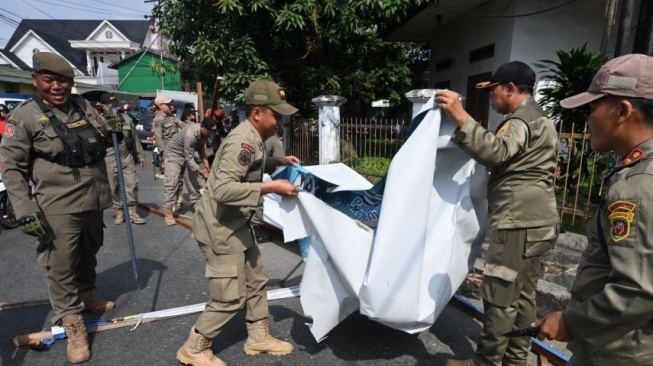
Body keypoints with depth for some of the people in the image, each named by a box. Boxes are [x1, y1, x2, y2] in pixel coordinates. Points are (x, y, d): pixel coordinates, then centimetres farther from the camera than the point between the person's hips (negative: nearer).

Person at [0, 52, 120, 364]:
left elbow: (98, 144, 21)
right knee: (61, 266, 0)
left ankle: (86, 294, 44)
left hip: (94, 200, 6)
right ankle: (72, 322, 15)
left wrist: (110, 131, -3)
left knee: (89, 253, 22)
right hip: (59, 207, -5)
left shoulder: (83, 106, 6)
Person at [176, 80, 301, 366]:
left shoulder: (252, 138, 5)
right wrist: (271, 187, -30)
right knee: (232, 297, 0)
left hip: (236, 225, 10)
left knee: (256, 282, 17)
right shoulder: (242, 141, -25)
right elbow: (223, 189, -34)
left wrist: (278, 161, 12)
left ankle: (258, 337, 35)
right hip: (220, 228, -10)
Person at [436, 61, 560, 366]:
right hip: (534, 222, 11)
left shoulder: (522, 120, -12)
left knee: (500, 296, -3)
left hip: (519, 224, -11)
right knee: (522, 294, 17)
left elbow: (496, 152, -32)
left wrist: (461, 117, -36)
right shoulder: (536, 116, 22)